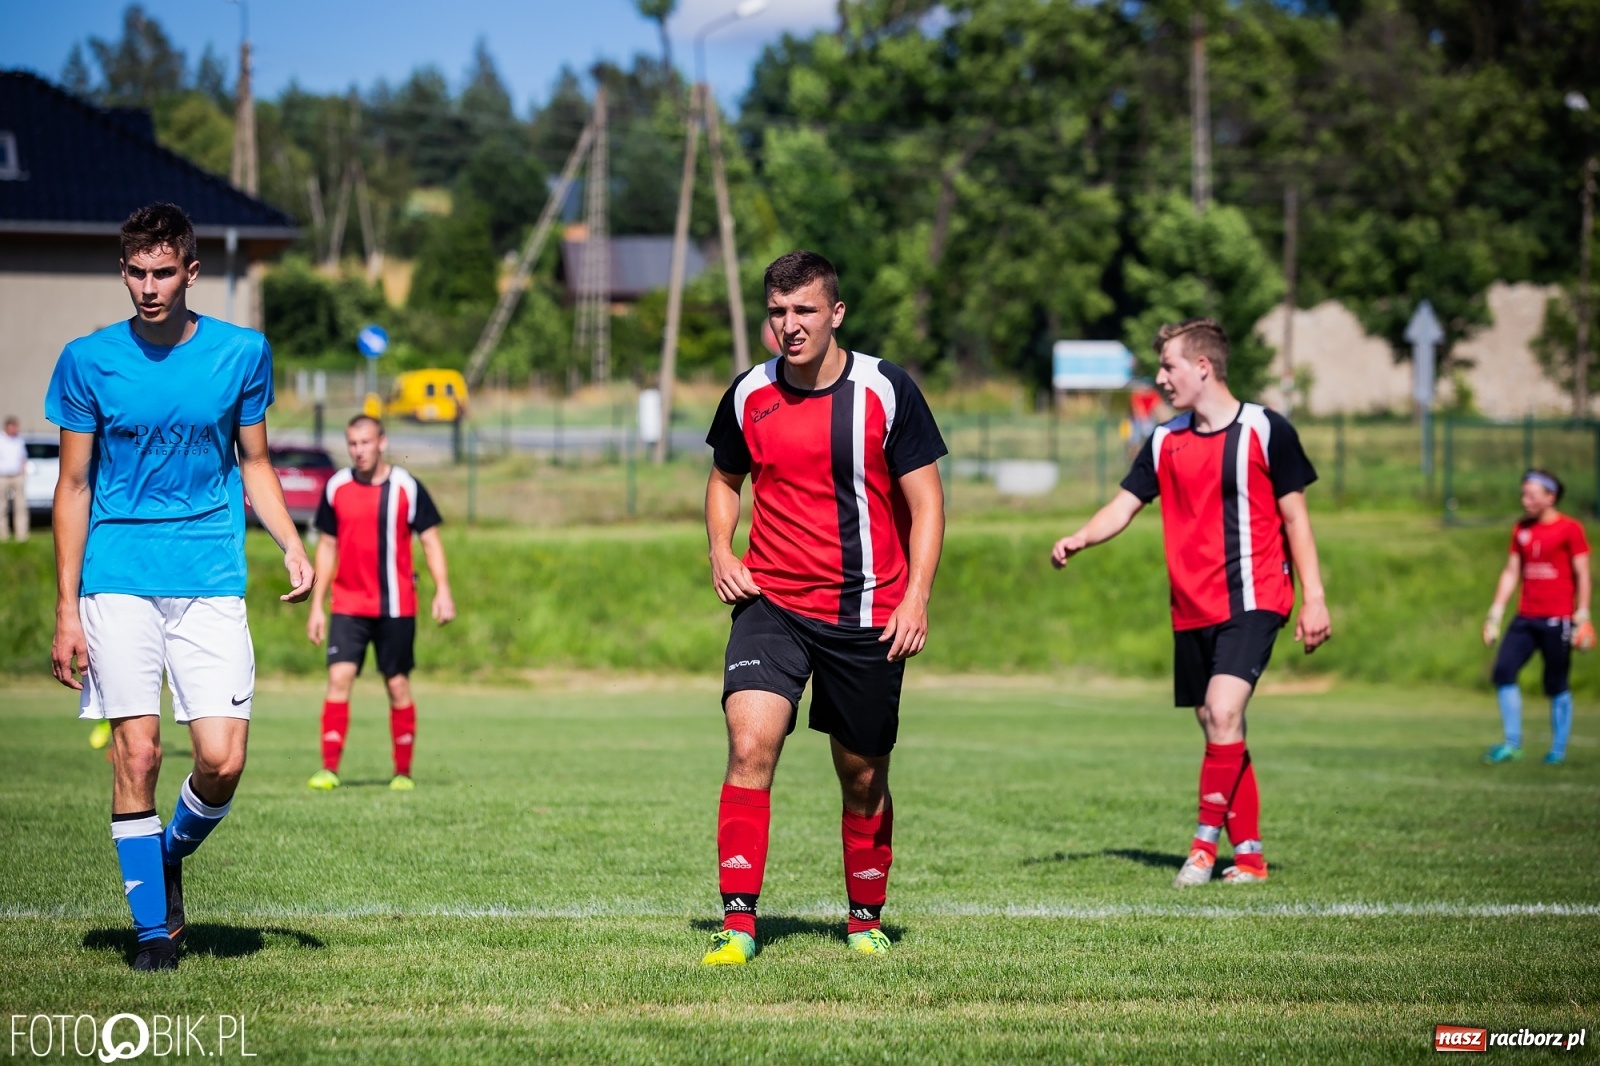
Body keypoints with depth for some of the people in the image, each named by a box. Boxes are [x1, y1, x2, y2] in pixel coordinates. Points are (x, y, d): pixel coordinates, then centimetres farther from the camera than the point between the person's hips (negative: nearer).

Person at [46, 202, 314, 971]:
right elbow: (74, 486, 5)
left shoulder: (241, 352, 4)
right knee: (136, 751, -6)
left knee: (223, 760, -8)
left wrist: (292, 546, -1)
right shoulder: (88, 360, 1)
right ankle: (151, 926, 7)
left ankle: (171, 854, 24)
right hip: (119, 580, -1)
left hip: (212, 579, 1)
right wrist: (66, 607, 0)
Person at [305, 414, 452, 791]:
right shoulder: (336, 487, 4)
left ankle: (403, 772, 14)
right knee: (339, 677, -12)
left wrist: (442, 590, -10)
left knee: (398, 685, 4)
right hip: (348, 604, 1)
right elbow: (327, 546, 11)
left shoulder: (406, 487, -3)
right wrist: (316, 604, 9)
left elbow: (430, 539, 1)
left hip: (396, 606, -1)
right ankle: (329, 769, -13)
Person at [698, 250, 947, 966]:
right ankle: (738, 922, -17)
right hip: (771, 604, 1)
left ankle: (866, 920, 29)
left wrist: (916, 597, -11)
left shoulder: (886, 390, -5)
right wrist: (720, 552, 2)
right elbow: (725, 478, 20)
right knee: (750, 745, -20)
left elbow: (925, 501, -1)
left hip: (867, 614, -1)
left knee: (863, 777, 8)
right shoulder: (749, 395, 2)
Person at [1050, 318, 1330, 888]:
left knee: (1223, 714, -21)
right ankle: (1249, 853, 15)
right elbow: (1124, 506, 7)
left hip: (1252, 601, -5)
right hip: (1191, 609, 5)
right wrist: (1078, 539, -13)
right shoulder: (1165, 441, 10)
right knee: (1220, 733, 7)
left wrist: (1314, 597, -3)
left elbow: (1295, 517, 0)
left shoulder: (1265, 429, -3)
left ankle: (1206, 841, -9)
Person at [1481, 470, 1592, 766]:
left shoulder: (1570, 529, -4)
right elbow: (1511, 572, 16)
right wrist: (1495, 614, 11)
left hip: (1557, 619, -5)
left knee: (1557, 686, 0)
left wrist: (1582, 616, -13)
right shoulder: (1522, 529, 13)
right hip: (1526, 617, 5)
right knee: (1503, 670, -9)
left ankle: (1558, 750, 12)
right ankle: (1512, 743, -3)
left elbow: (1582, 574, -5)